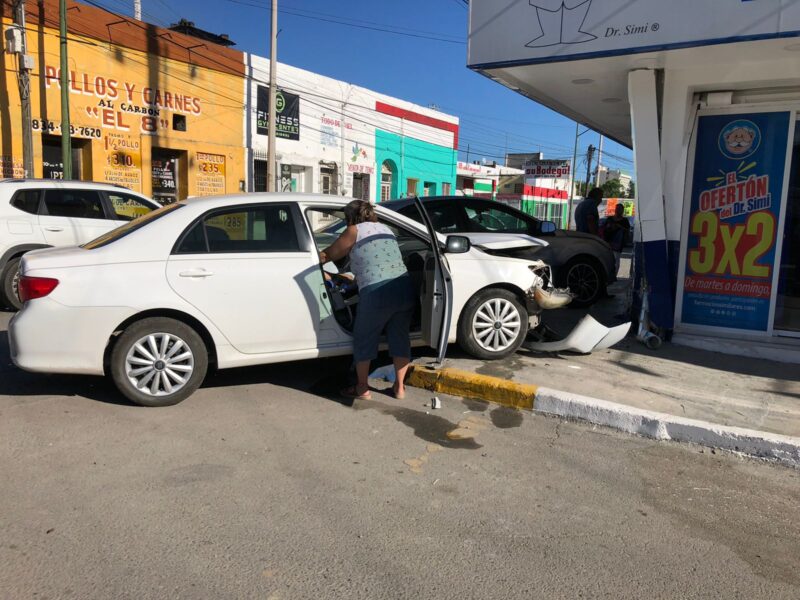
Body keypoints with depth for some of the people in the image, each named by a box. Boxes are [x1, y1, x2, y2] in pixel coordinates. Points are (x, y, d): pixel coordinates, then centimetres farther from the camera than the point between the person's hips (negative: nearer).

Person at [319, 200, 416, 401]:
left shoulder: (355, 231, 6)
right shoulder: (385, 229, 25)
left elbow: (329, 254, 15)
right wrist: (352, 276, 47)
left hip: (377, 292, -6)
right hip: (405, 288, 6)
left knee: (364, 339, 12)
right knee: (400, 337, 17)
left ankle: (362, 388, 21)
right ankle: (399, 387, 25)